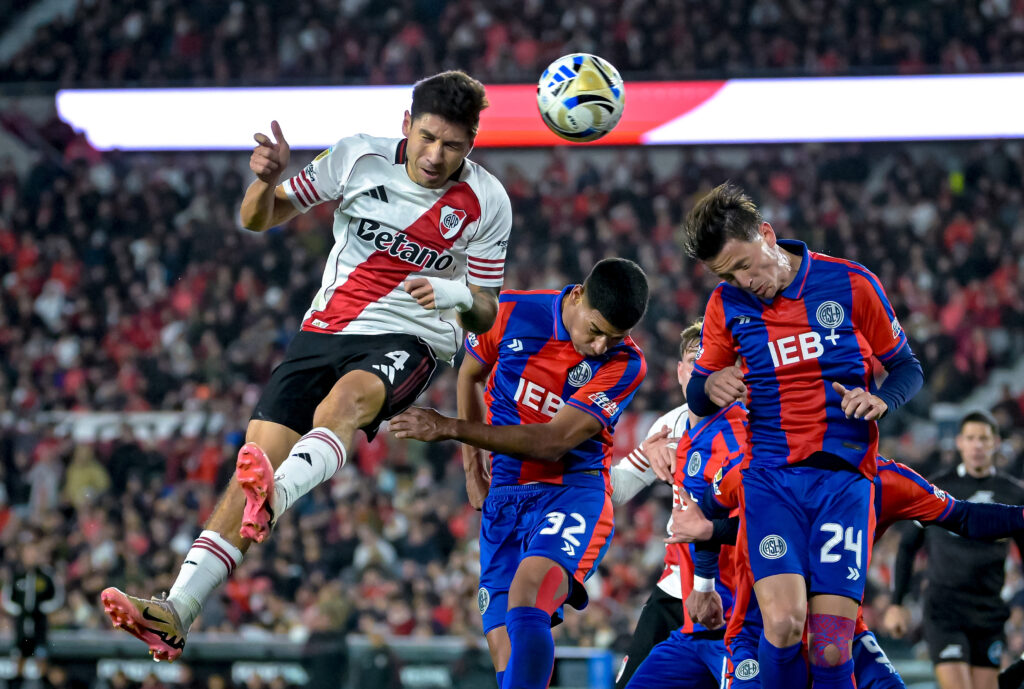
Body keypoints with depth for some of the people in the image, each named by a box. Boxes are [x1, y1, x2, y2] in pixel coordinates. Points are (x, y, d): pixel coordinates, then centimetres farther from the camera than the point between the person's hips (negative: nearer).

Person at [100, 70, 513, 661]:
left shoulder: (486, 203, -4)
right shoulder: (359, 157, -2)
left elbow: (485, 315, 4)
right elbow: (260, 219, 7)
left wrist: (459, 296, -21)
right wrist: (267, 179, -17)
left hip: (409, 341, -3)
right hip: (325, 330, 3)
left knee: (345, 401, -38)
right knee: (255, 461, -14)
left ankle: (274, 500, -68)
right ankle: (176, 615, -20)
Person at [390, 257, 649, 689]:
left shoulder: (624, 364, -12)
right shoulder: (513, 314, -4)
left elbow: (551, 441, -19)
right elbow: (470, 374, 18)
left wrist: (450, 428, -22)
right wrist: (473, 463, 15)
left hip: (573, 494, -4)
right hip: (504, 498, 4)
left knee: (525, 602, -31)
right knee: (505, 652, -4)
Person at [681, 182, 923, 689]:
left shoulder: (851, 284, 1)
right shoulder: (727, 304, 8)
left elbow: (908, 368, 10)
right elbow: (697, 400, 19)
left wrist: (880, 399, -12)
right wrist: (710, 386, -6)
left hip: (843, 477, -1)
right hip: (770, 477, 1)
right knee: (782, 623, -22)